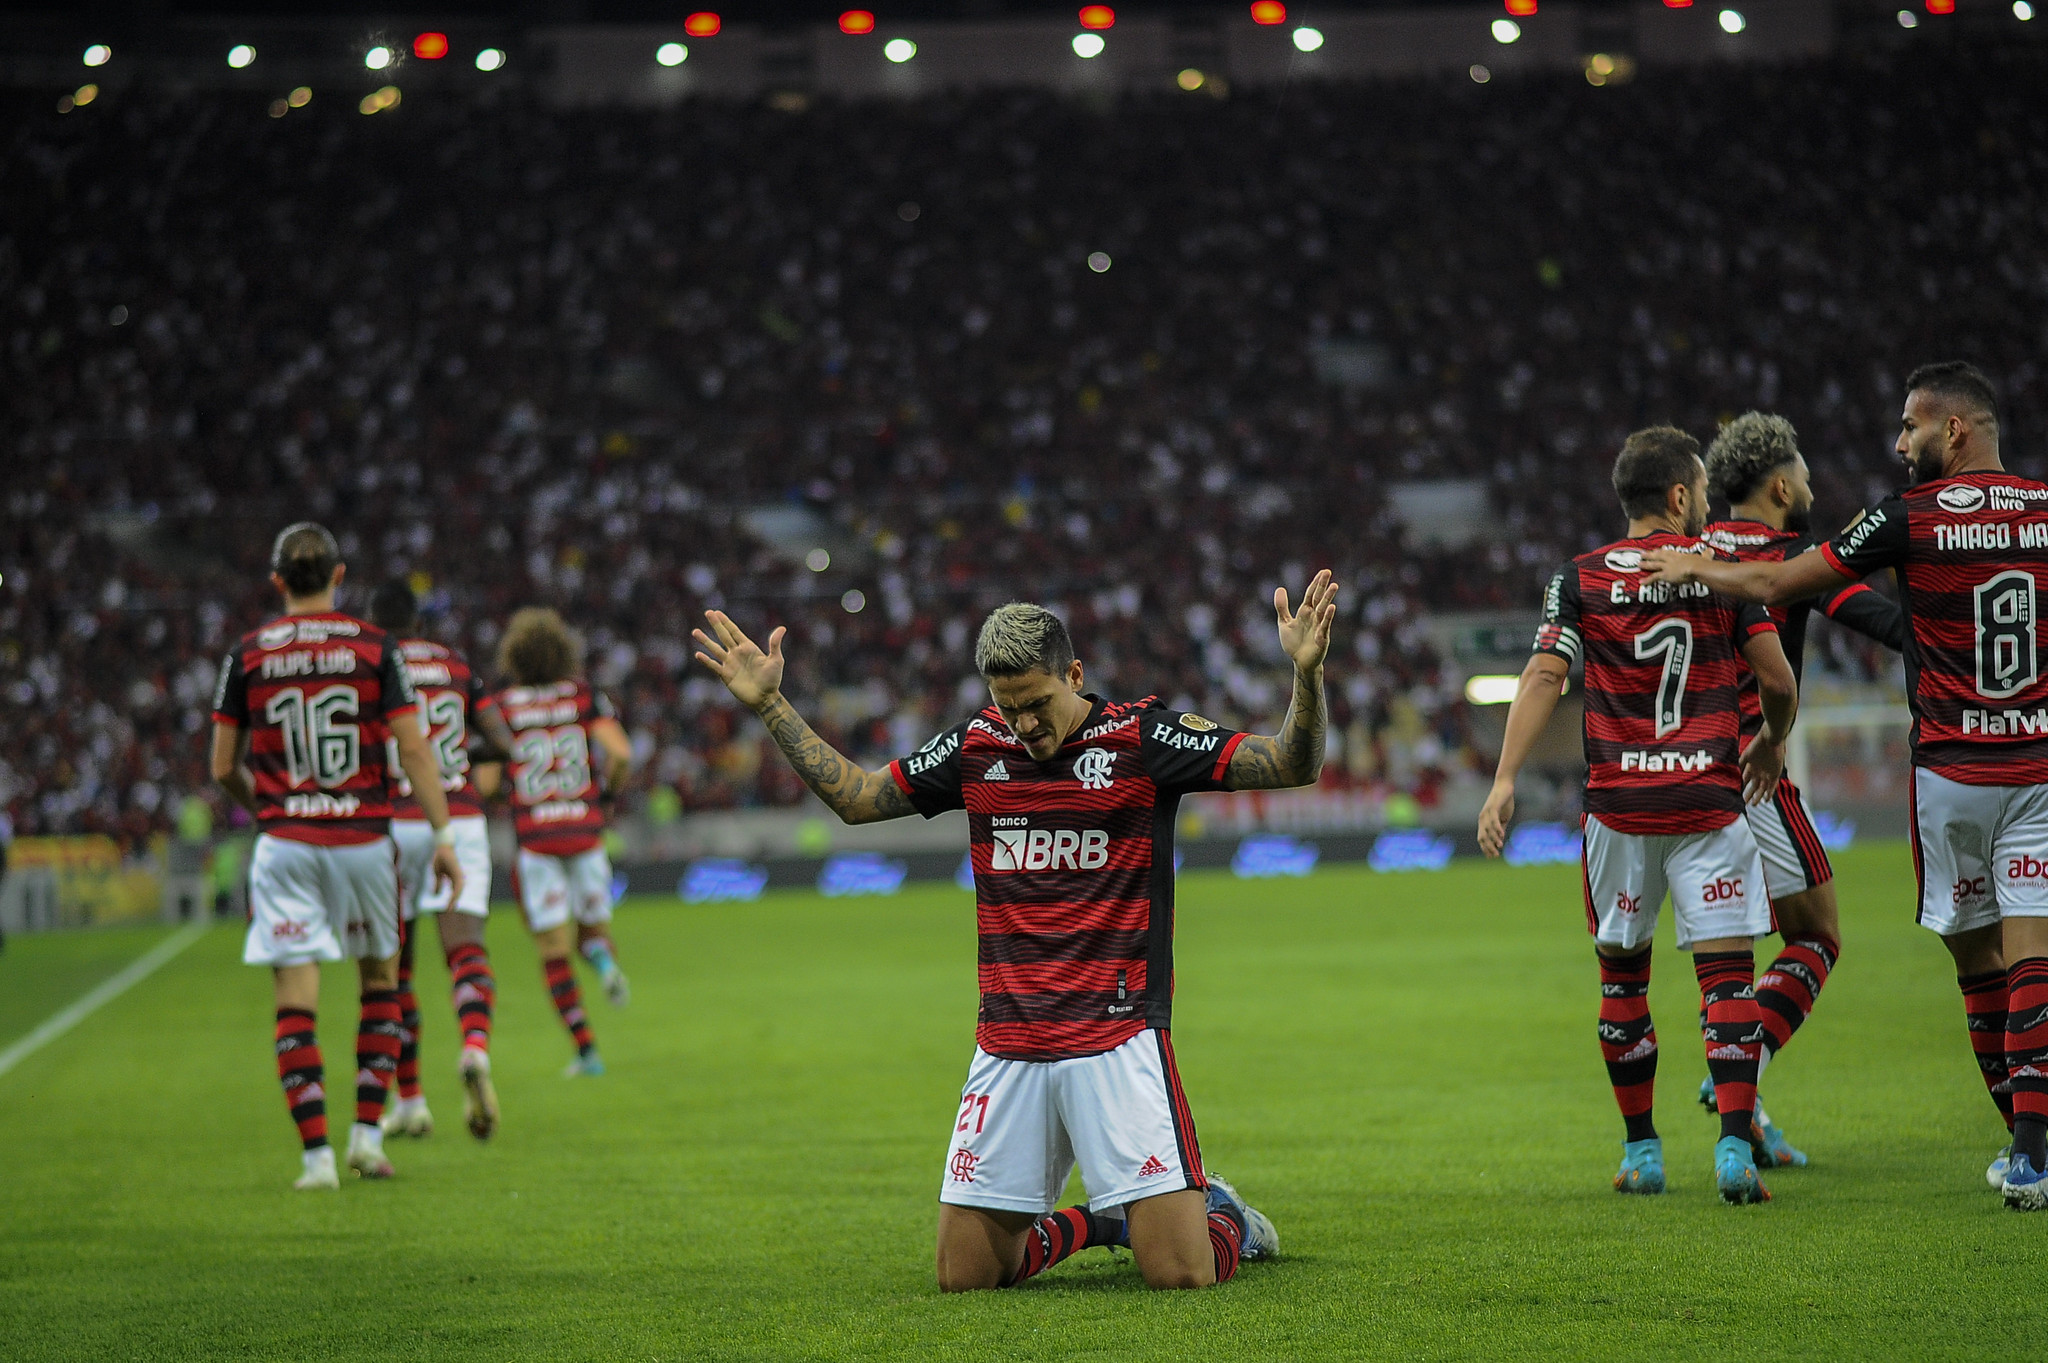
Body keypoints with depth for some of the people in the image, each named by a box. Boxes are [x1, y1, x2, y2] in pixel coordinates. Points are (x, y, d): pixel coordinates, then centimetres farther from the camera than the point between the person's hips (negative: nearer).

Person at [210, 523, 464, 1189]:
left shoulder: (247, 654, 2)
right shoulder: (374, 646, -1)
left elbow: (224, 767, 5)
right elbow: (413, 748, -5)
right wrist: (443, 836, 0)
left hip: (286, 842, 0)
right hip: (363, 839, 0)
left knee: (296, 999, 0)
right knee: (381, 978, 18)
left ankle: (317, 1153, -7)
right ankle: (367, 1132, 12)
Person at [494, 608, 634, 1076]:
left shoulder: (501, 708, -1)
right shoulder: (584, 698, 2)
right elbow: (620, 753, -10)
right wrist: (607, 788, 10)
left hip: (534, 839, -1)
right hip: (585, 831, 1)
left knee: (553, 947, 4)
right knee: (592, 924, 19)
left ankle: (586, 1049, -4)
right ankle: (605, 959, -18)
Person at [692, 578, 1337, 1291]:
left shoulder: (1141, 736, -5)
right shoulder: (977, 746, 8)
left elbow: (1292, 765, -12)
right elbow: (855, 795, 20)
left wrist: (1306, 672, -30)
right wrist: (769, 704, 15)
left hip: (1118, 1038, -4)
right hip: (1006, 1043, 4)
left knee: (1180, 1274, -12)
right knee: (964, 1274, 3)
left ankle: (1220, 1216, 24)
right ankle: (1097, 1221, 30)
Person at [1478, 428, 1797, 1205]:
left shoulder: (1580, 580, 3)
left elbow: (1544, 679, -9)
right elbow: (1778, 682, 2)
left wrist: (1505, 781, -12)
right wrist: (1771, 742, 22)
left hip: (1619, 805, 1)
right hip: (1708, 799, -1)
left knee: (1623, 970, 13)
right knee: (1726, 971, -1)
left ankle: (1640, 1151, 17)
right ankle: (1735, 1146, -13)